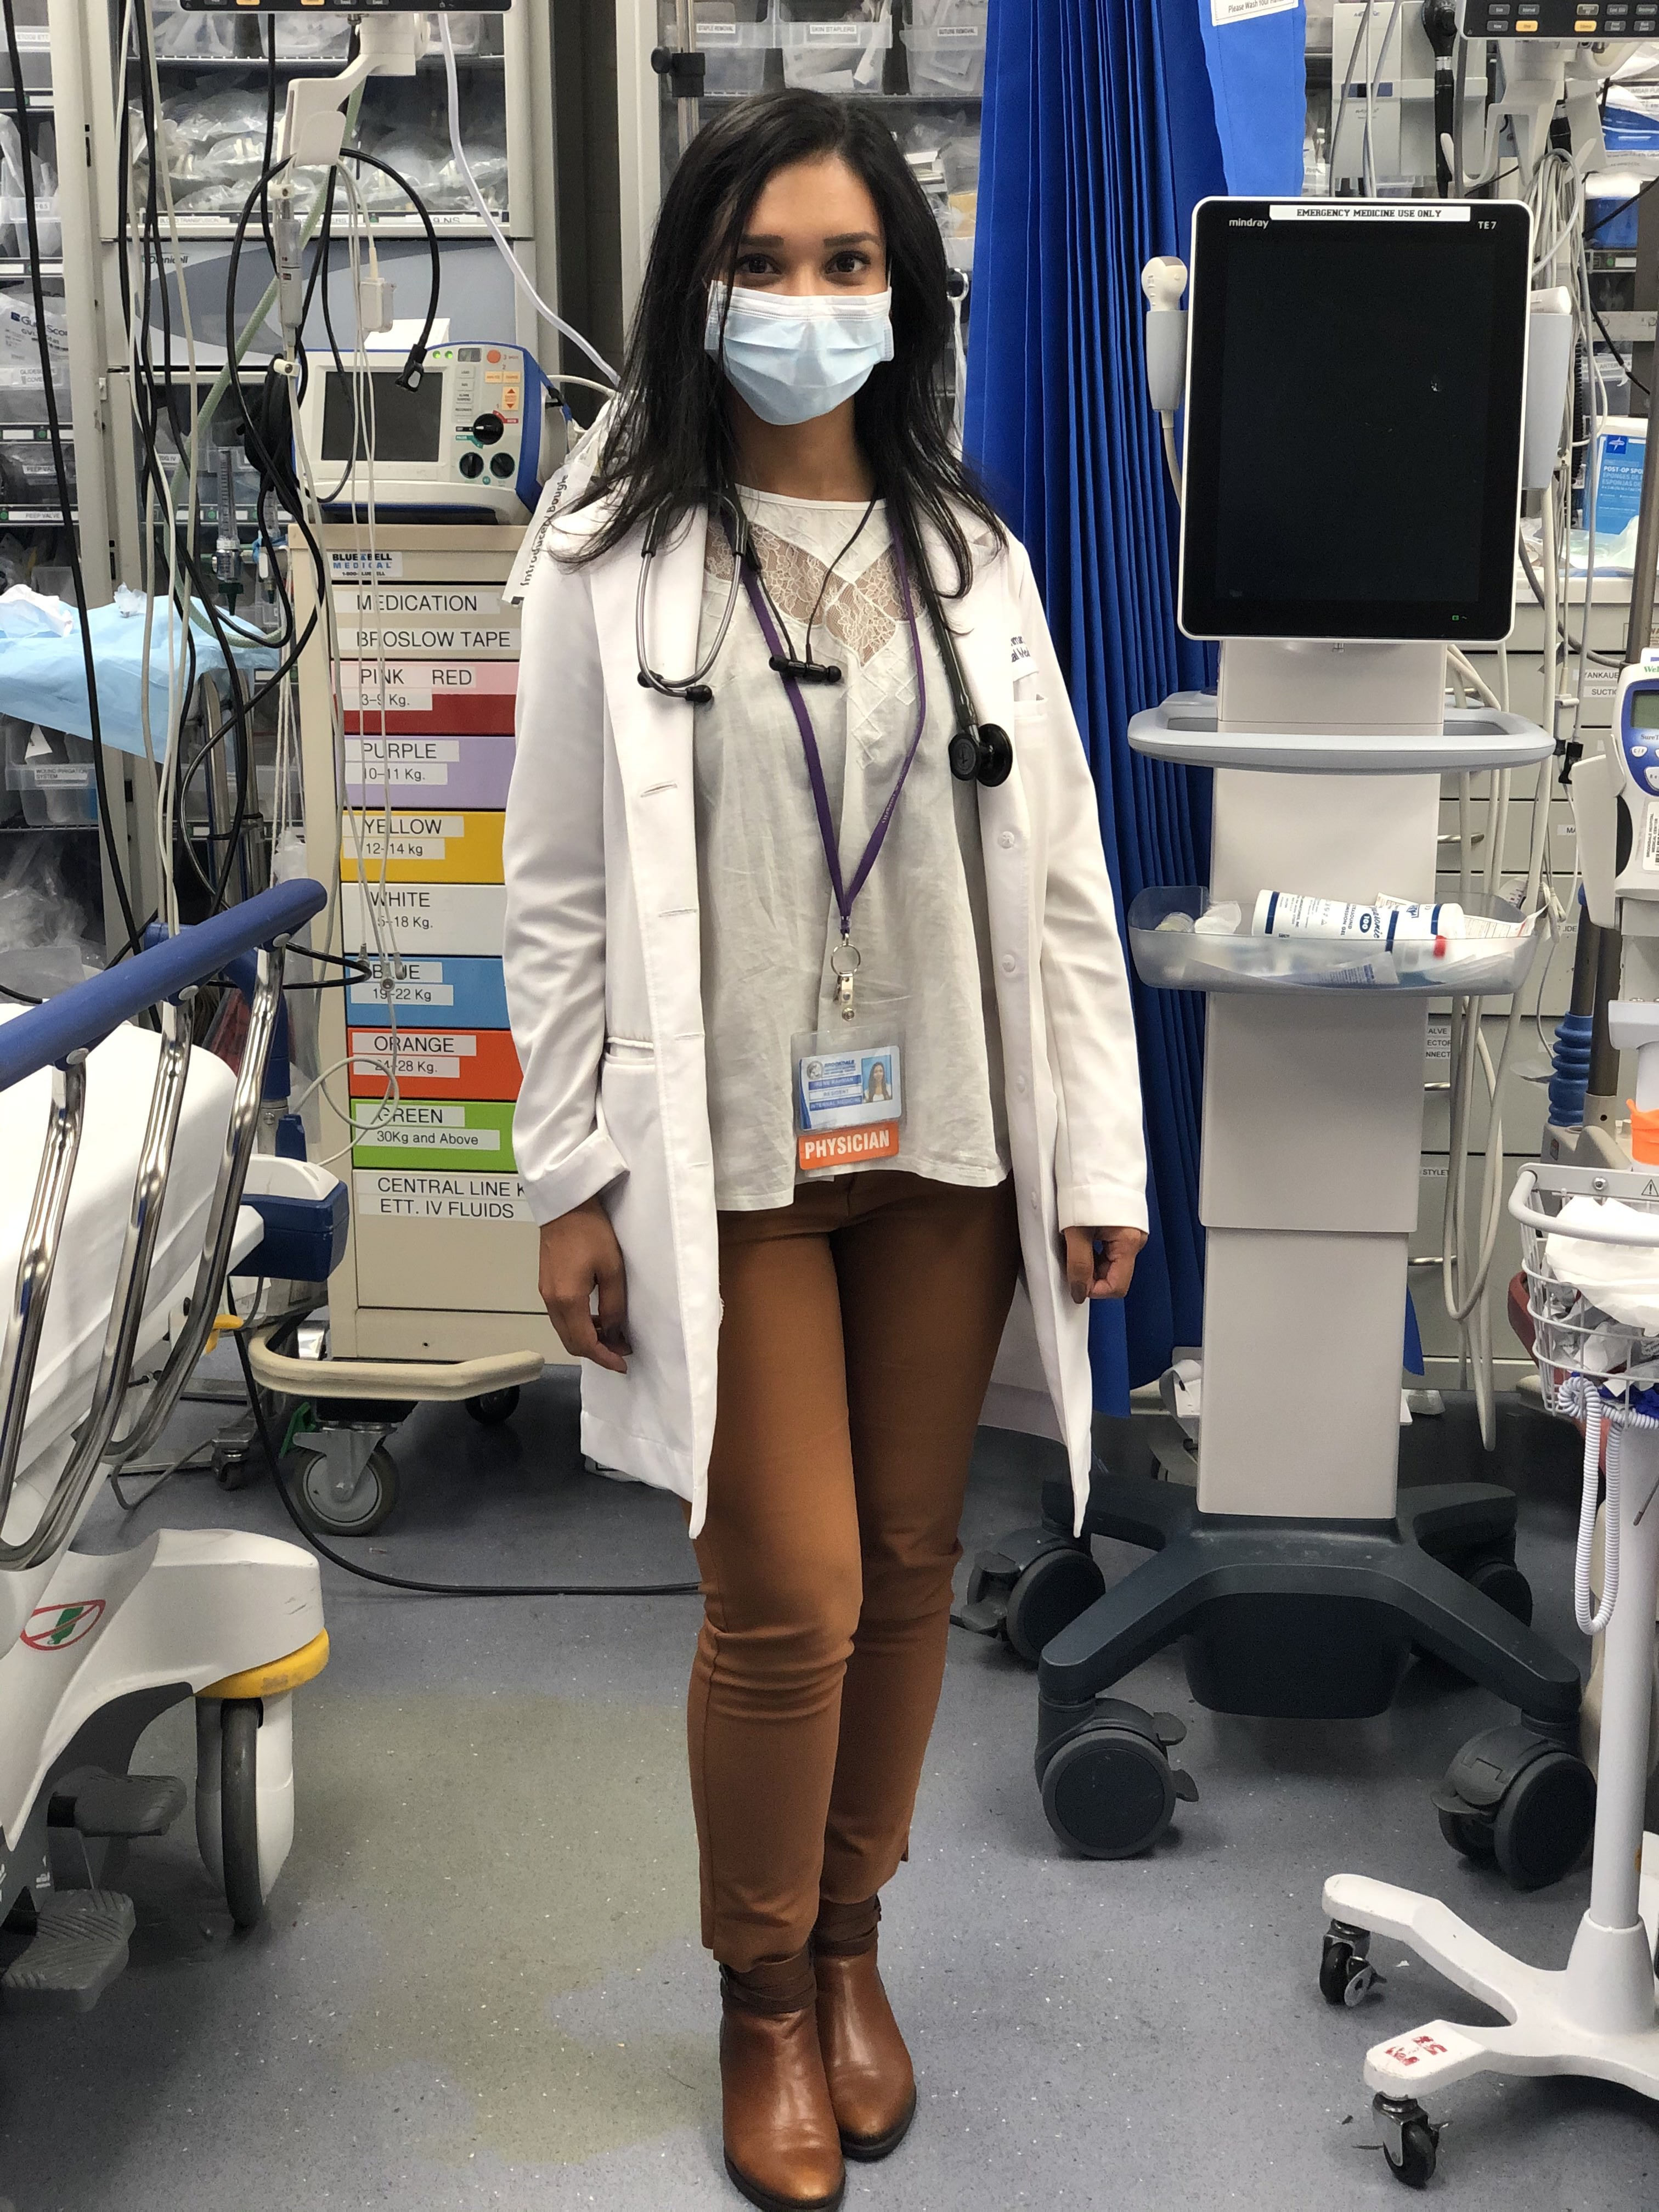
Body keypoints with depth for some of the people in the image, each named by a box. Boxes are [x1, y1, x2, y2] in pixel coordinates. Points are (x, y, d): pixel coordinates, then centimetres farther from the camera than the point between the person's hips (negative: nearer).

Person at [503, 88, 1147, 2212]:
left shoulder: (969, 552, 5)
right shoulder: (616, 561, -3)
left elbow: (1058, 870, 5)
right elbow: (560, 896, -2)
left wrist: (1098, 1153, 1)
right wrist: (567, 1185, -5)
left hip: (944, 1147, 3)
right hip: (728, 1158, -3)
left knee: (908, 1572, 12)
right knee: (788, 1603, -1)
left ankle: (854, 1945, 35)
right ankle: (764, 2003, 24)